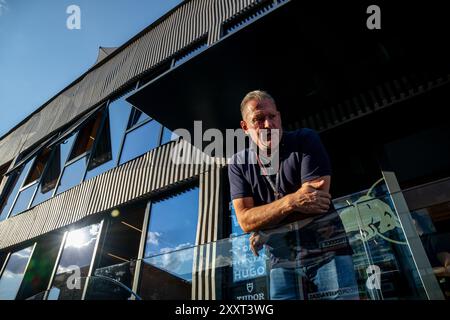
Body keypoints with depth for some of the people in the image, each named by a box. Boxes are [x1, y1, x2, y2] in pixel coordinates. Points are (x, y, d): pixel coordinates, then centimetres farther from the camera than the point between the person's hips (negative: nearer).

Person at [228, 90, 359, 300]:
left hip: (327, 251, -1)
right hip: (282, 263, 2)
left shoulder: (305, 140, -6)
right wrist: (291, 201, -21)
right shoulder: (238, 164, 2)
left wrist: (263, 234, -8)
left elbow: (318, 198, -15)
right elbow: (245, 221, -6)